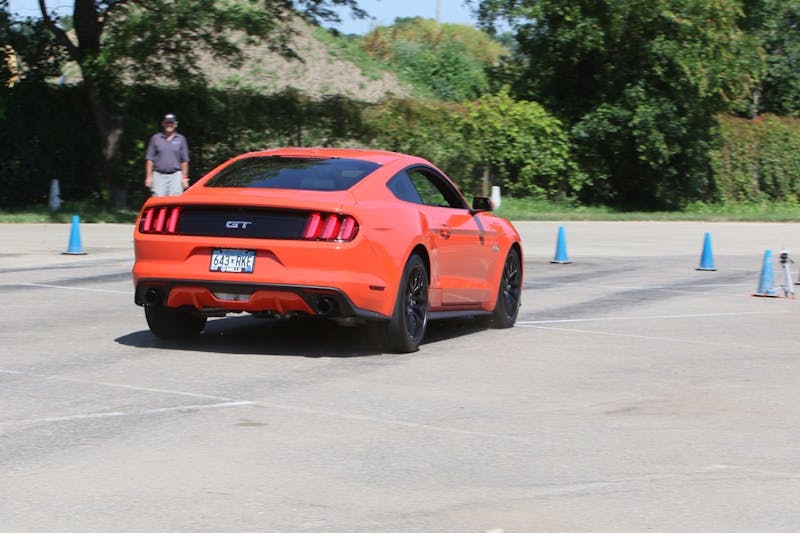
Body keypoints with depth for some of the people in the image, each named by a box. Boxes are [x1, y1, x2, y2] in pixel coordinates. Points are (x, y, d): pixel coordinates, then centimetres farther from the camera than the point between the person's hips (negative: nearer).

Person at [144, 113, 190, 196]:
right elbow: (149, 159, 8)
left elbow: (184, 161, 11)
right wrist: (148, 177, 1)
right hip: (158, 176, 0)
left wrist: (184, 177, 4)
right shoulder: (155, 138, 10)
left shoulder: (181, 139, 11)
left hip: (175, 175, 0)